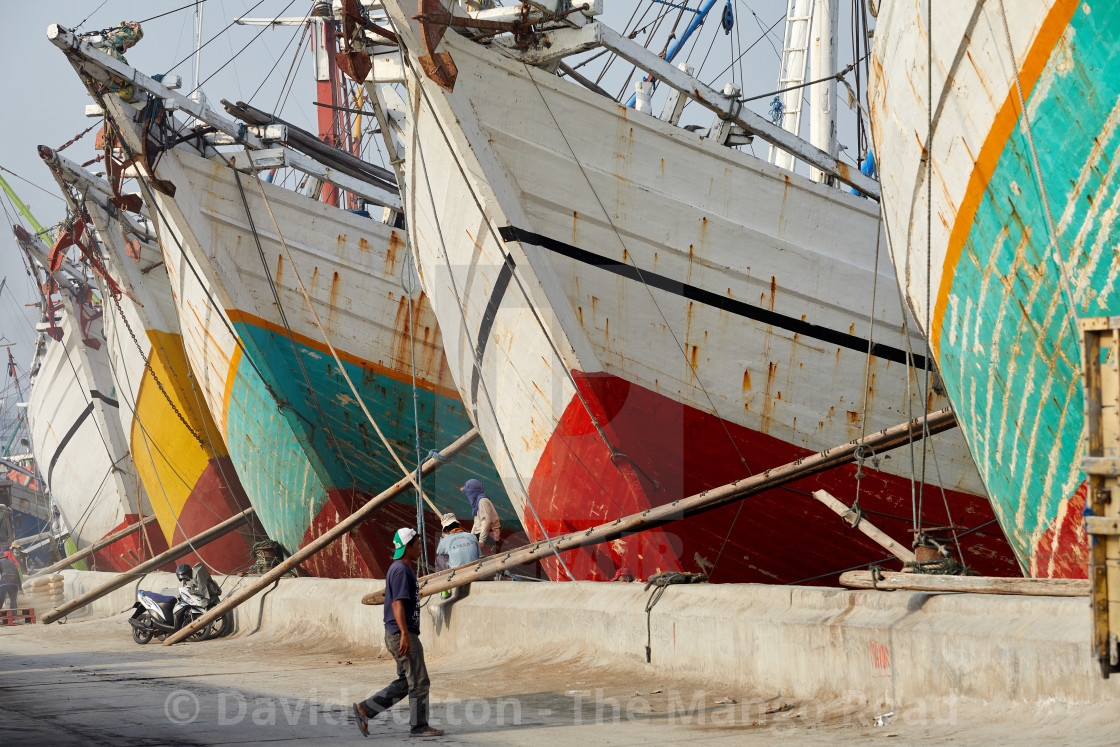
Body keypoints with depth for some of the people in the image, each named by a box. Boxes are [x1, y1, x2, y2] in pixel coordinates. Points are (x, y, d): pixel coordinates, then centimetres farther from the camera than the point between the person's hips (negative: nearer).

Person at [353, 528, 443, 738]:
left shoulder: (402, 569, 18)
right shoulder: (401, 571, -15)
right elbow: (397, 604, -22)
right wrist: (405, 634, -27)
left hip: (398, 635, 10)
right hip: (402, 635, -10)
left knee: (405, 683, 12)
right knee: (419, 682, -2)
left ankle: (365, 709, 10)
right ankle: (419, 726, 6)